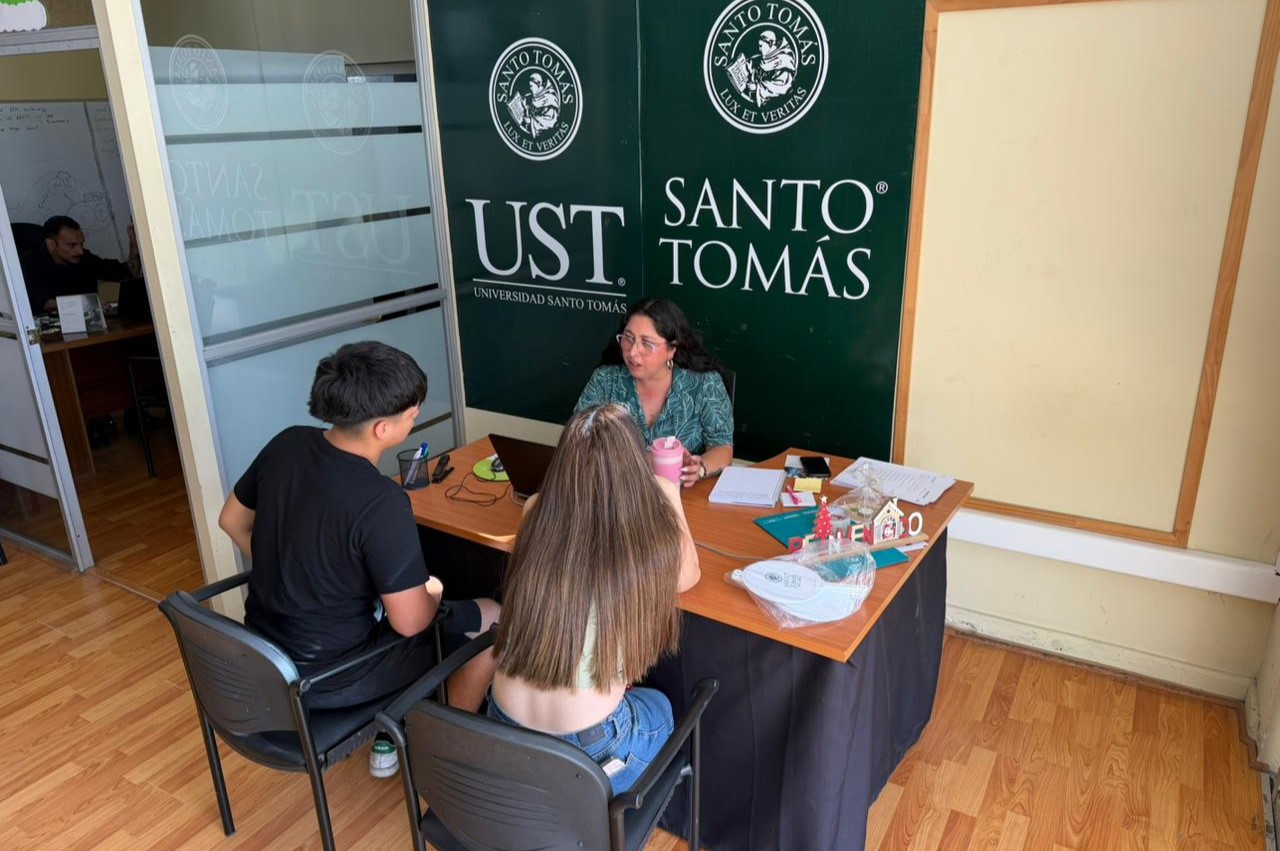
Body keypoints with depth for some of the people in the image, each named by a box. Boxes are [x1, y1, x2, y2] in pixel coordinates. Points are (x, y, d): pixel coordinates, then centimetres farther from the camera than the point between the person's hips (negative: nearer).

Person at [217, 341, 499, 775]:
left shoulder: (286, 444, -9)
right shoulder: (382, 503, -31)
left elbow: (233, 522, 7)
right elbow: (410, 621, -23)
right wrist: (431, 593, -1)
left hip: (262, 655, 8)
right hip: (324, 680, -7)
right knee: (491, 619, 5)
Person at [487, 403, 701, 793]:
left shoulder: (536, 516, -11)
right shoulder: (654, 544, -19)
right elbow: (689, 576, 6)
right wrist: (670, 498, 17)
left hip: (503, 739, 4)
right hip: (588, 758, -3)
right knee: (658, 706, 30)